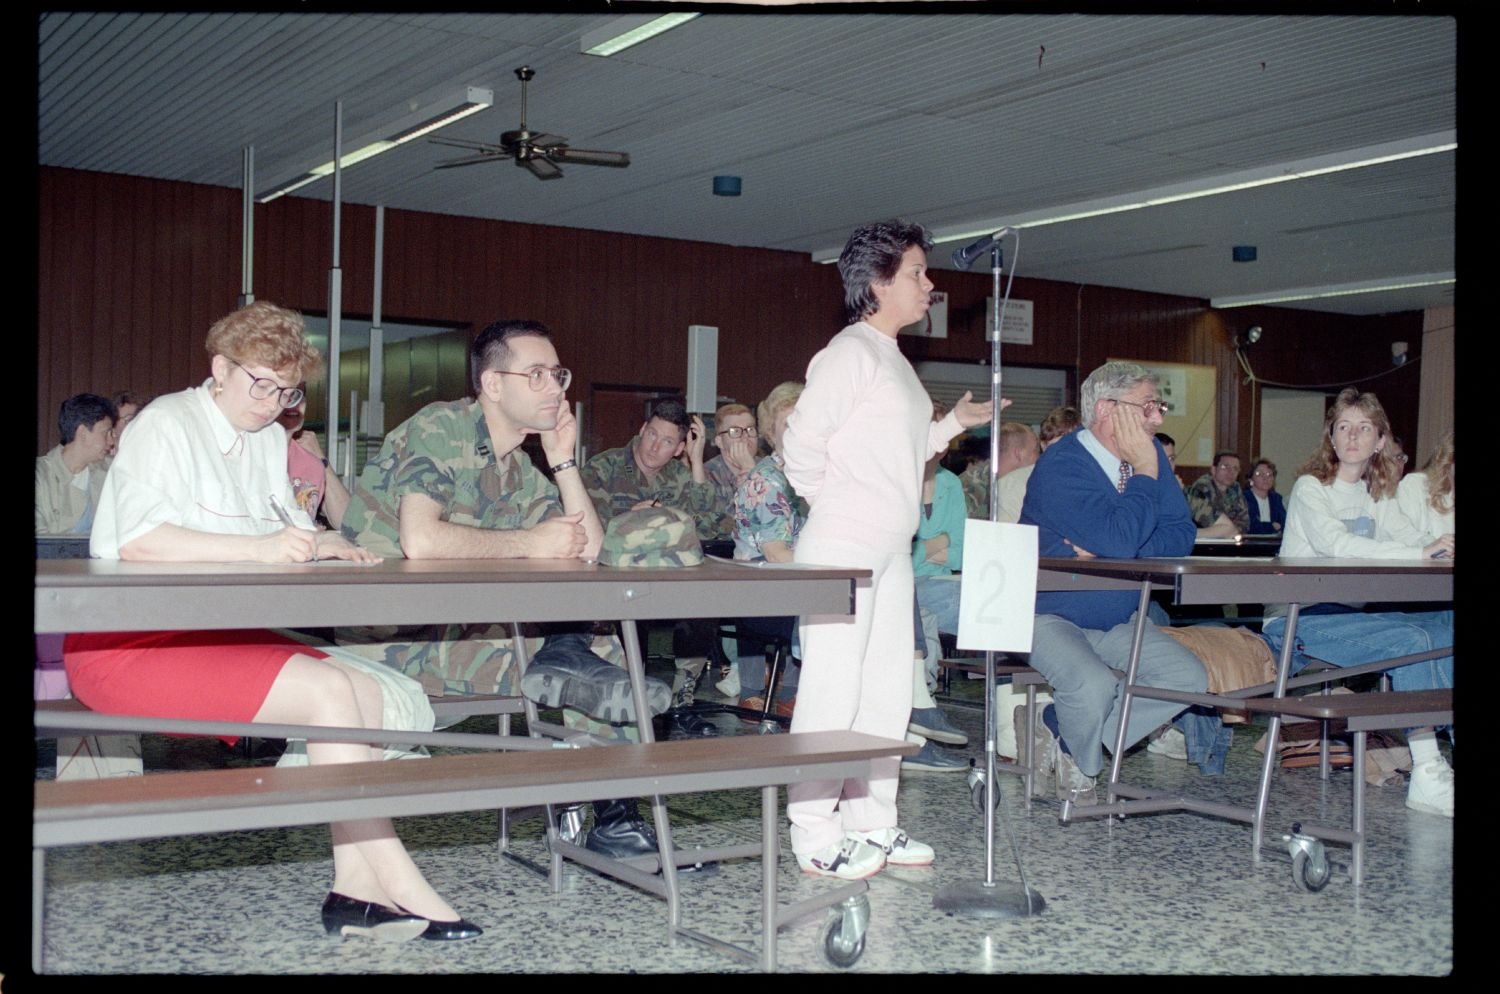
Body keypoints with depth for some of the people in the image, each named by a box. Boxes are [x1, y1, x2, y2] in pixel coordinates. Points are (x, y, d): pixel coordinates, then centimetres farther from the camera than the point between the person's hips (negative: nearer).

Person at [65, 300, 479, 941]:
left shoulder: (269, 440, 16)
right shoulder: (167, 424, -9)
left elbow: (287, 527, 22)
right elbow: (137, 540, -23)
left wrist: (321, 545, -2)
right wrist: (259, 548, -30)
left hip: (211, 633, 9)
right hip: (127, 644, -9)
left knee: (366, 694, -8)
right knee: (327, 692, -23)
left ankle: (354, 889, -13)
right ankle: (397, 885, -17)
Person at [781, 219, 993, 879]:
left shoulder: (894, 360, 19)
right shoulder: (850, 353, -10)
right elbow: (801, 441, -16)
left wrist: (955, 422, 18)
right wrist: (829, 501, -7)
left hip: (891, 551, 10)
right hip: (842, 549, -10)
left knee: (888, 689, 12)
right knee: (832, 687, -6)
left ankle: (871, 824, 21)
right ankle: (815, 837, 0)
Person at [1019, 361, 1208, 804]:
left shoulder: (1150, 454, 3)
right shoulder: (1061, 465, -21)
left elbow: (1181, 535, -5)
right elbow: (1119, 539, -32)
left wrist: (1104, 554, -19)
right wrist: (1146, 474, -20)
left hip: (1116, 623, 8)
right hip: (1050, 615, -7)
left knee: (1188, 678, -10)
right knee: (1094, 686, -32)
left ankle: (1058, 730, -3)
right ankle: (1080, 769, 3)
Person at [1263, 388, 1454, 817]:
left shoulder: (1377, 496, 15)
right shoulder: (1310, 488, -6)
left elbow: (1411, 538, -1)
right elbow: (1336, 544, -25)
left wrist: (1440, 547, -25)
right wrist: (1420, 553, -33)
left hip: (1348, 613, 7)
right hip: (1296, 620, -7)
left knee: (1445, 625, -14)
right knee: (1410, 639, -27)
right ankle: (1427, 774, -27)